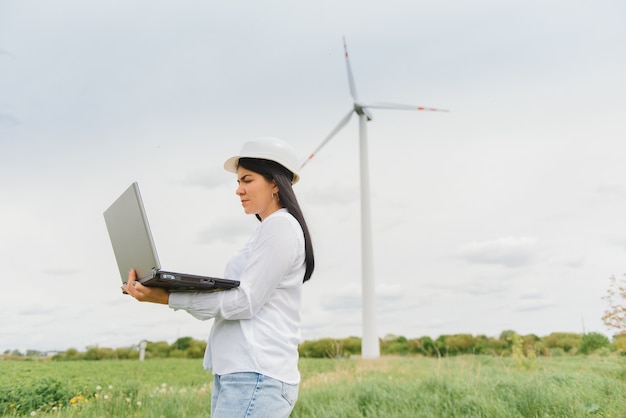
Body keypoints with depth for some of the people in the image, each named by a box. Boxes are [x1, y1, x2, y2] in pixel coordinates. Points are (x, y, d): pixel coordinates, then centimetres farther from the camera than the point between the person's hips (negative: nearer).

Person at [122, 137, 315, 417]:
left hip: (256, 377, -9)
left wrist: (168, 298, -16)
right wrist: (167, 290, 7)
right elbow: (228, 297, 16)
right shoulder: (266, 232, 21)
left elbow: (245, 302, -16)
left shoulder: (281, 226, -8)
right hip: (235, 373, 9)